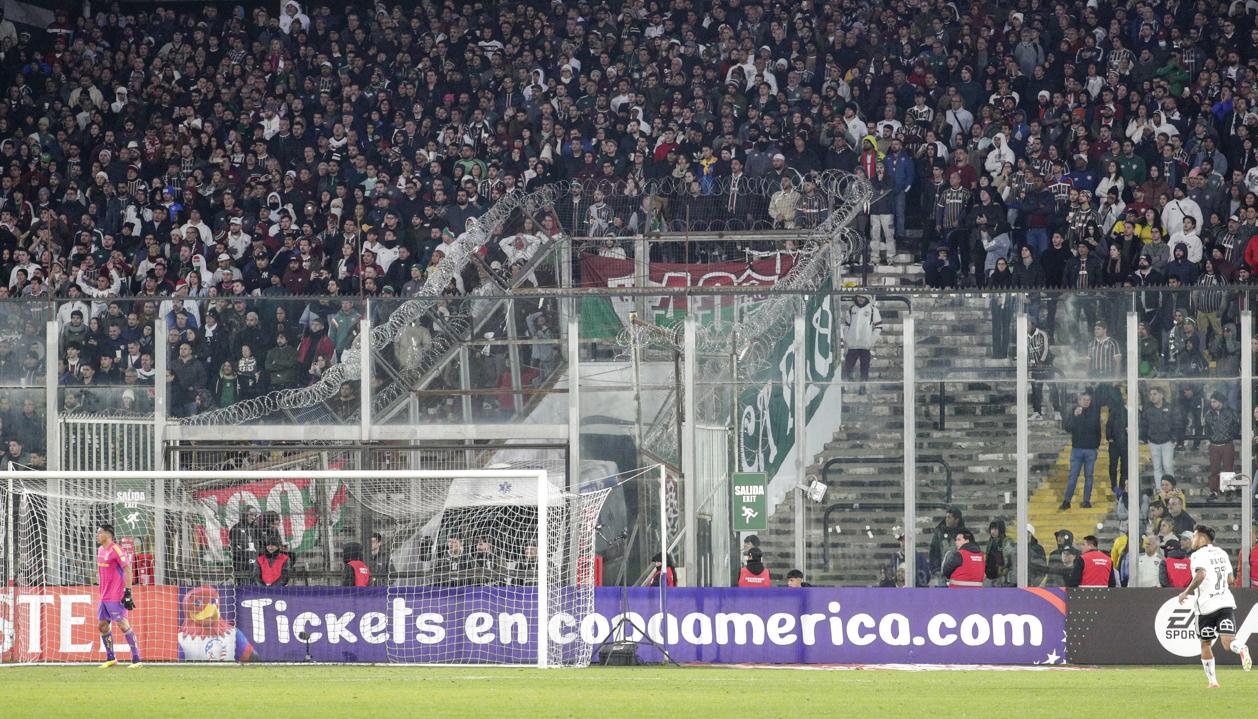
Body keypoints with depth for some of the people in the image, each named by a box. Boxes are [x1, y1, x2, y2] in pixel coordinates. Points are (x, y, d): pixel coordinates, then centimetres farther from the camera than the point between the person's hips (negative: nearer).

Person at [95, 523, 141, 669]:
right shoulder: (100, 551, 14)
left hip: (116, 597, -9)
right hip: (104, 596, 9)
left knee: (123, 625, -9)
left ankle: (136, 659, -6)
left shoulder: (116, 550, -13)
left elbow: (127, 570, -16)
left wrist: (127, 592, -20)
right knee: (102, 625, 10)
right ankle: (110, 658, 19)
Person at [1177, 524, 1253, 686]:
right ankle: (1241, 649, -43)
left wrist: (1186, 592, -12)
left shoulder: (1199, 555, -5)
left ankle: (1212, 680, 15)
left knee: (1205, 644, 14)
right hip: (1226, 602, 4)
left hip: (1206, 606, -4)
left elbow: (1201, 574, -22)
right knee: (1228, 642, -9)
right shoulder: (1221, 553, 16)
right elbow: (1230, 577, 23)